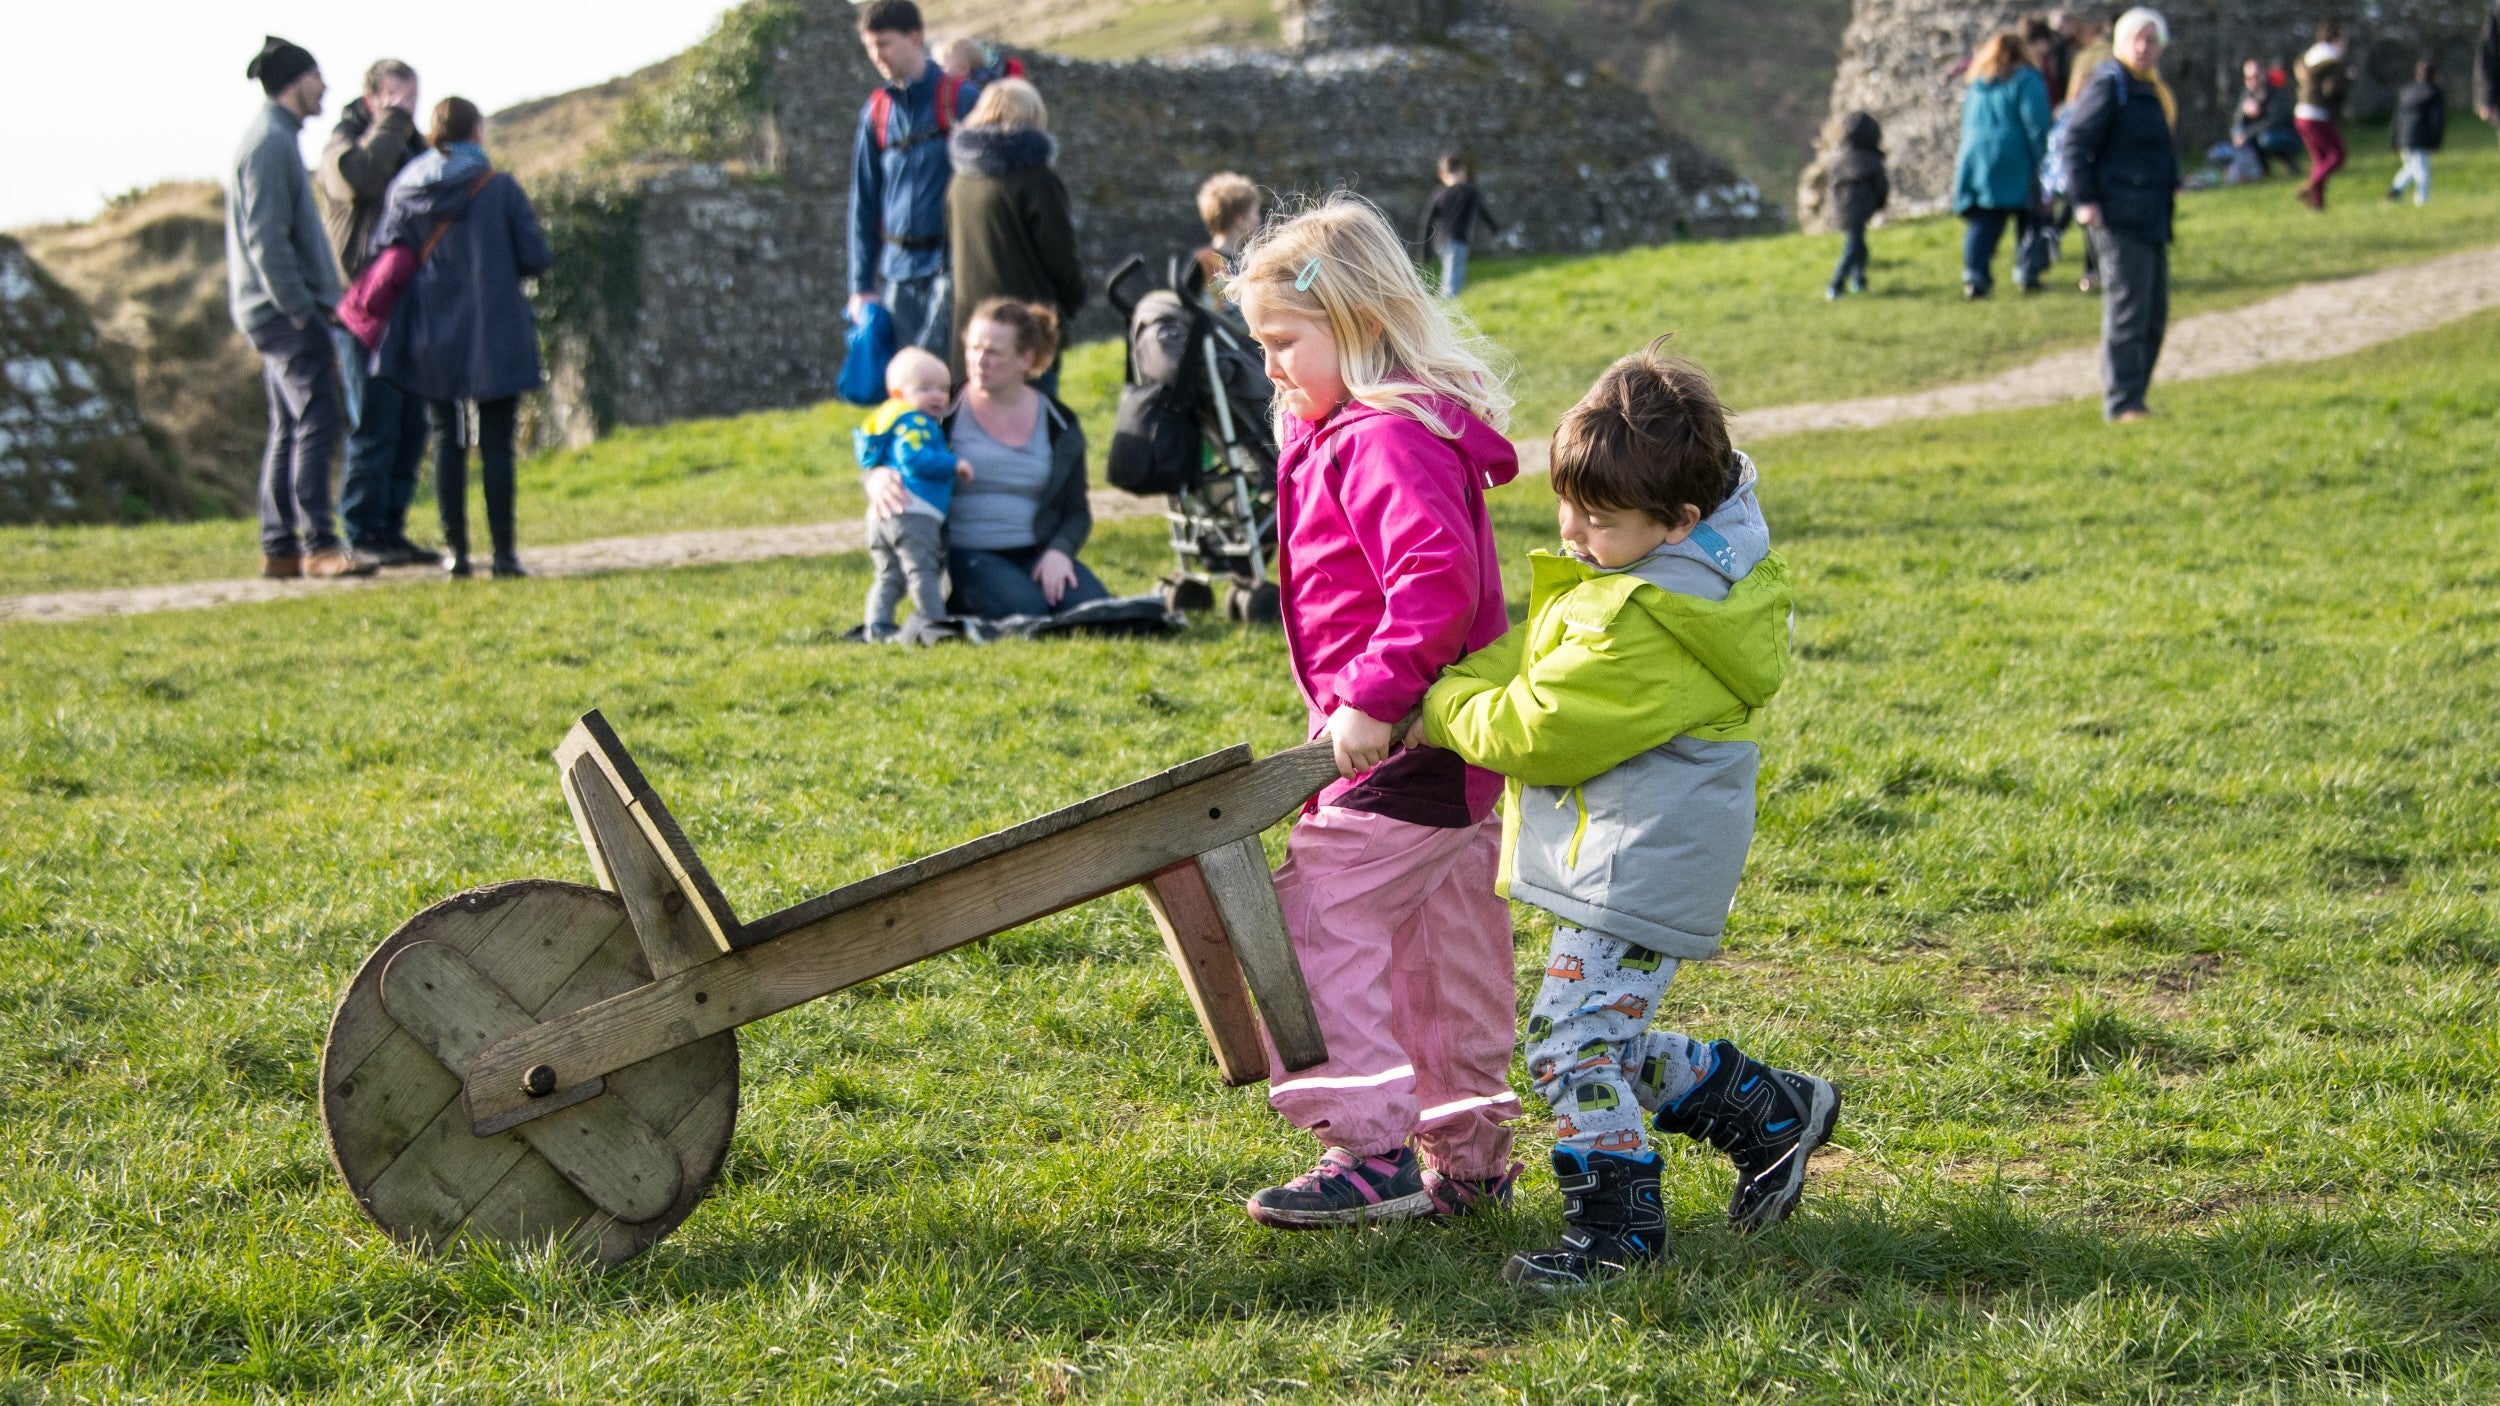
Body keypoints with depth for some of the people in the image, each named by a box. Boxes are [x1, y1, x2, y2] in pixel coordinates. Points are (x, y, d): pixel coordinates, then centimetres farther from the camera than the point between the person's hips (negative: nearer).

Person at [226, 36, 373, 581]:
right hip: (287, 310, -10)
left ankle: (278, 547, 11)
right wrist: (302, 309, -19)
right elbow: (266, 239, -20)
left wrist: (315, 305, 19)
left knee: (289, 429, 10)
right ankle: (318, 545, -14)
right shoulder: (270, 143, -13)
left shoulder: (275, 139, 18)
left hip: (281, 312, 10)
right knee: (317, 420, -12)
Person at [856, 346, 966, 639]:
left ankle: (877, 624, 4)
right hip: (913, 514, -9)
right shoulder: (915, 423, -8)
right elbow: (914, 458, -22)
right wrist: (953, 464, -17)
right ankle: (935, 621, -4)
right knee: (923, 571, -6)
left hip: (880, 516, 9)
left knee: (888, 574, 10)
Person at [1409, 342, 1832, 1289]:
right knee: (1610, 1042, 19)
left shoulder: (1644, 623, -26)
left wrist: (1443, 711, -6)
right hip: (1636, 854, 11)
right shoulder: (1694, 563, 7)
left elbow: (1542, 733, -22)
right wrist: (1454, 690, 0)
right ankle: (1771, 1112, 29)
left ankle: (1617, 1228, 5)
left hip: (1639, 867, -11)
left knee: (1573, 1044, -6)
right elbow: (1533, 653, 14)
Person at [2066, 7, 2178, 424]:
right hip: (2118, 215, -9)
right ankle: (2121, 404, -7)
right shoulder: (2109, 85, -9)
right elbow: (2077, 142, -14)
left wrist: (2171, 186, 21)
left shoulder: (2152, 89, 19)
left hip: (2152, 217, 9)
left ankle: (2132, 399, 16)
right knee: (2128, 308, -10)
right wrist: (2084, 200, -20)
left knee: (2154, 314, 10)